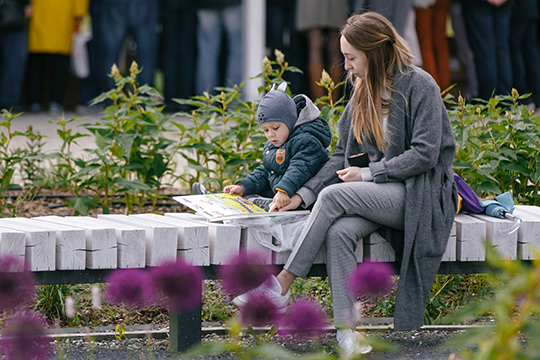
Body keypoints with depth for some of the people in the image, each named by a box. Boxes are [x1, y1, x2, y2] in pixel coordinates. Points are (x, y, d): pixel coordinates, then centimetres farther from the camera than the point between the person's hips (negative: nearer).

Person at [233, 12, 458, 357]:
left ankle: (282, 285, -22)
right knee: (339, 231, -28)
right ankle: (346, 327, -30)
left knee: (333, 195, -28)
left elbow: (424, 154, -13)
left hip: (418, 193, -6)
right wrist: (302, 195, 3)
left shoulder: (419, 86, -8)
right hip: (380, 194, 6)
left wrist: (367, 174, -13)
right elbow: (342, 156, 15)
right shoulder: (364, 92, 14)